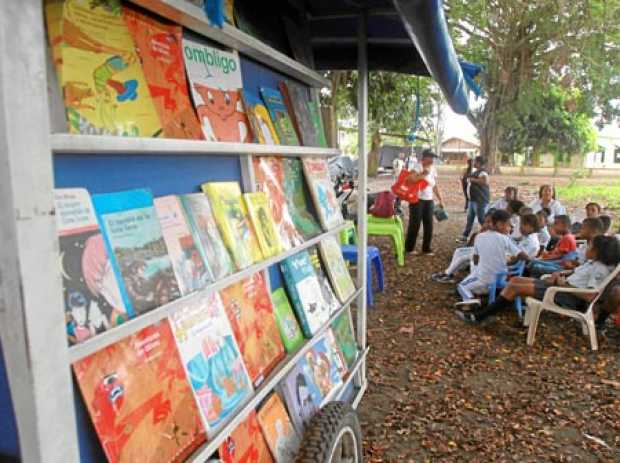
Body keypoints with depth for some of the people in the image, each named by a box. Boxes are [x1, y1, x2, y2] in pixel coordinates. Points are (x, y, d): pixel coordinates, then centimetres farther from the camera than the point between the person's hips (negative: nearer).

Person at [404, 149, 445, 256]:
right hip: (417, 199, -6)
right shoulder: (416, 165, -7)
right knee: (414, 225, -2)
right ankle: (409, 248, 9)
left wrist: (440, 199, 16)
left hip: (429, 201, 6)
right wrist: (423, 174, -19)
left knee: (429, 225, 6)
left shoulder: (432, 168, 12)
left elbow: (435, 186, 18)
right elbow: (412, 179, -25)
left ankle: (426, 248, 17)